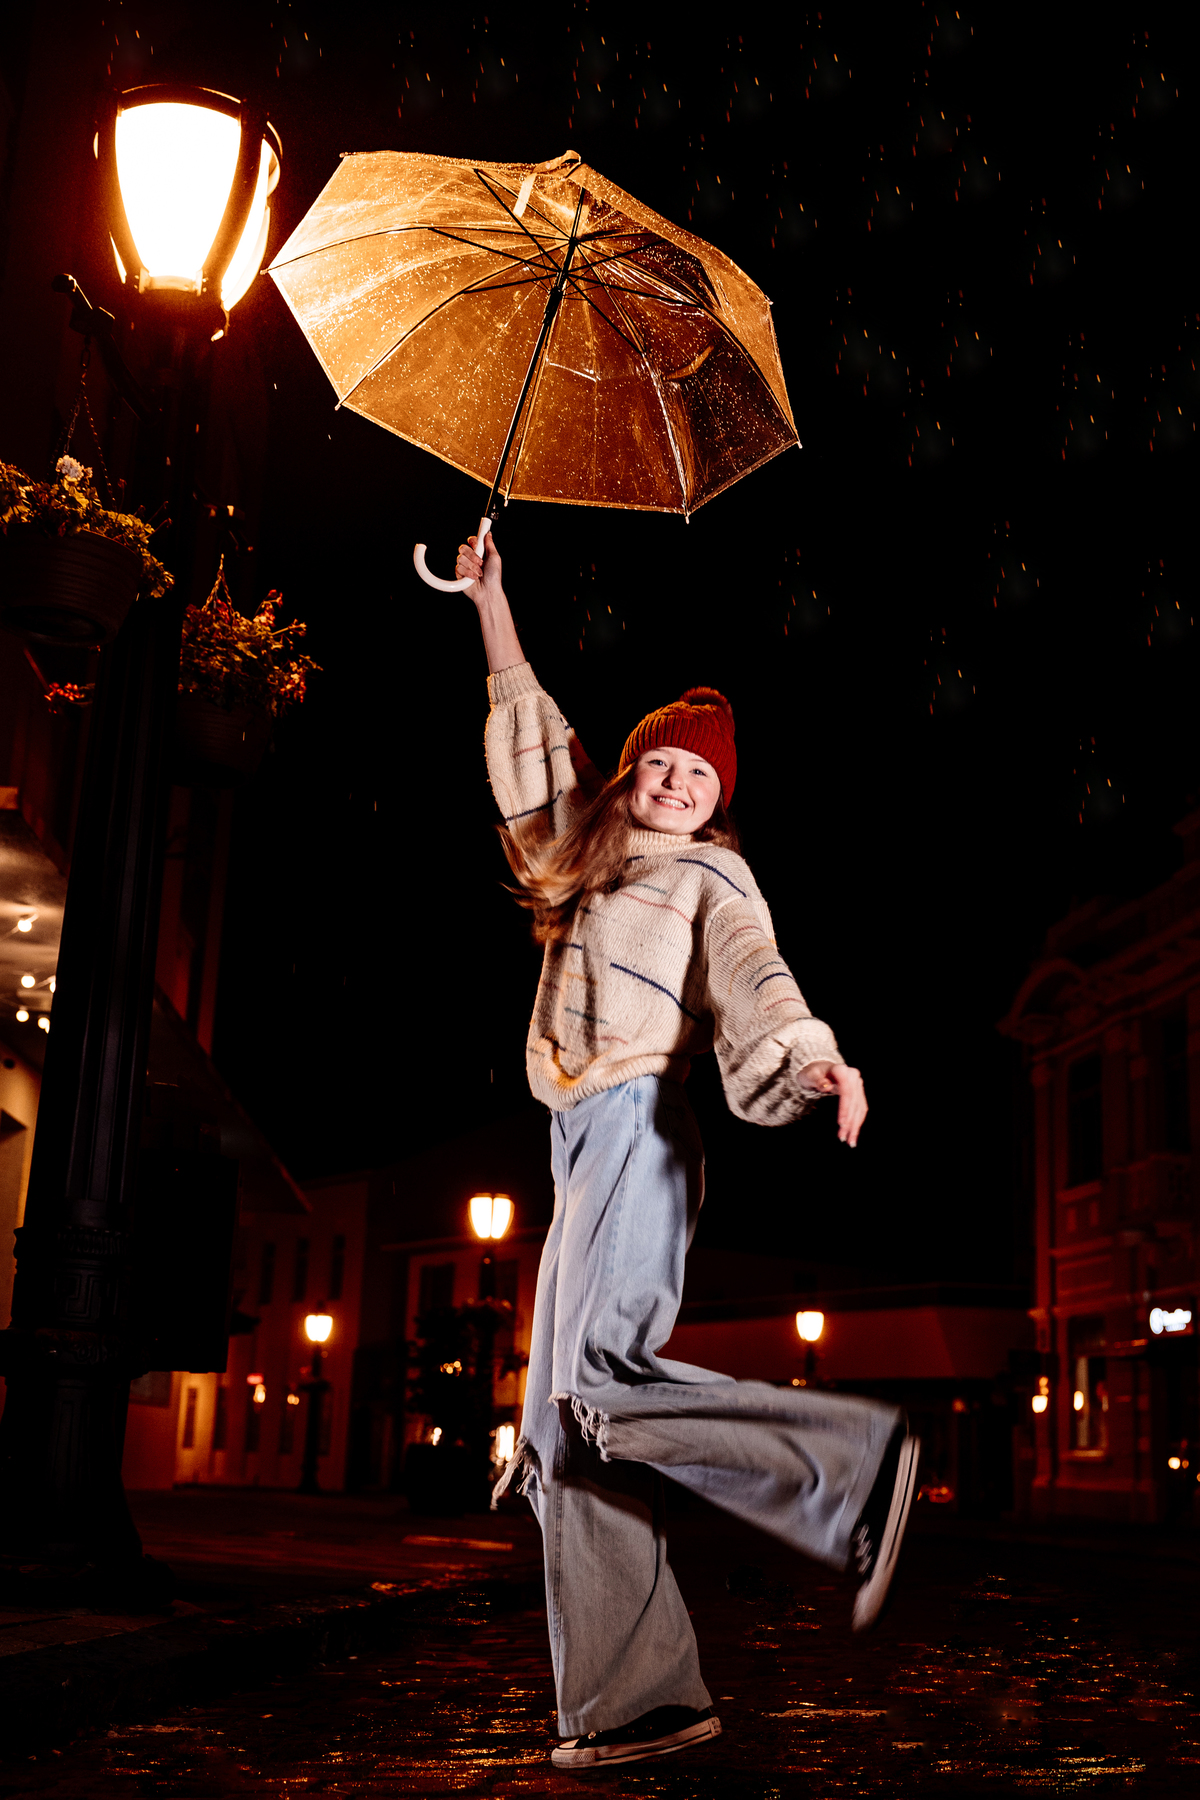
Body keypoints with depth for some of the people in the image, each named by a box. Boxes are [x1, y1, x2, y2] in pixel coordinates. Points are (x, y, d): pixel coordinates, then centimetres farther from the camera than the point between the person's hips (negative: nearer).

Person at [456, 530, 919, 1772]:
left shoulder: (711, 877, 7)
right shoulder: (590, 859, 25)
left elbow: (754, 980, -11)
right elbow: (532, 740, 36)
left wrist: (815, 1057, -32)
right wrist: (492, 607, 39)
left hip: (637, 1124, -7)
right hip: (583, 1151, 7)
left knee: (601, 1377, -27)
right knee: (566, 1431, -2)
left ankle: (856, 1466, -24)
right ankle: (636, 1700, -4)